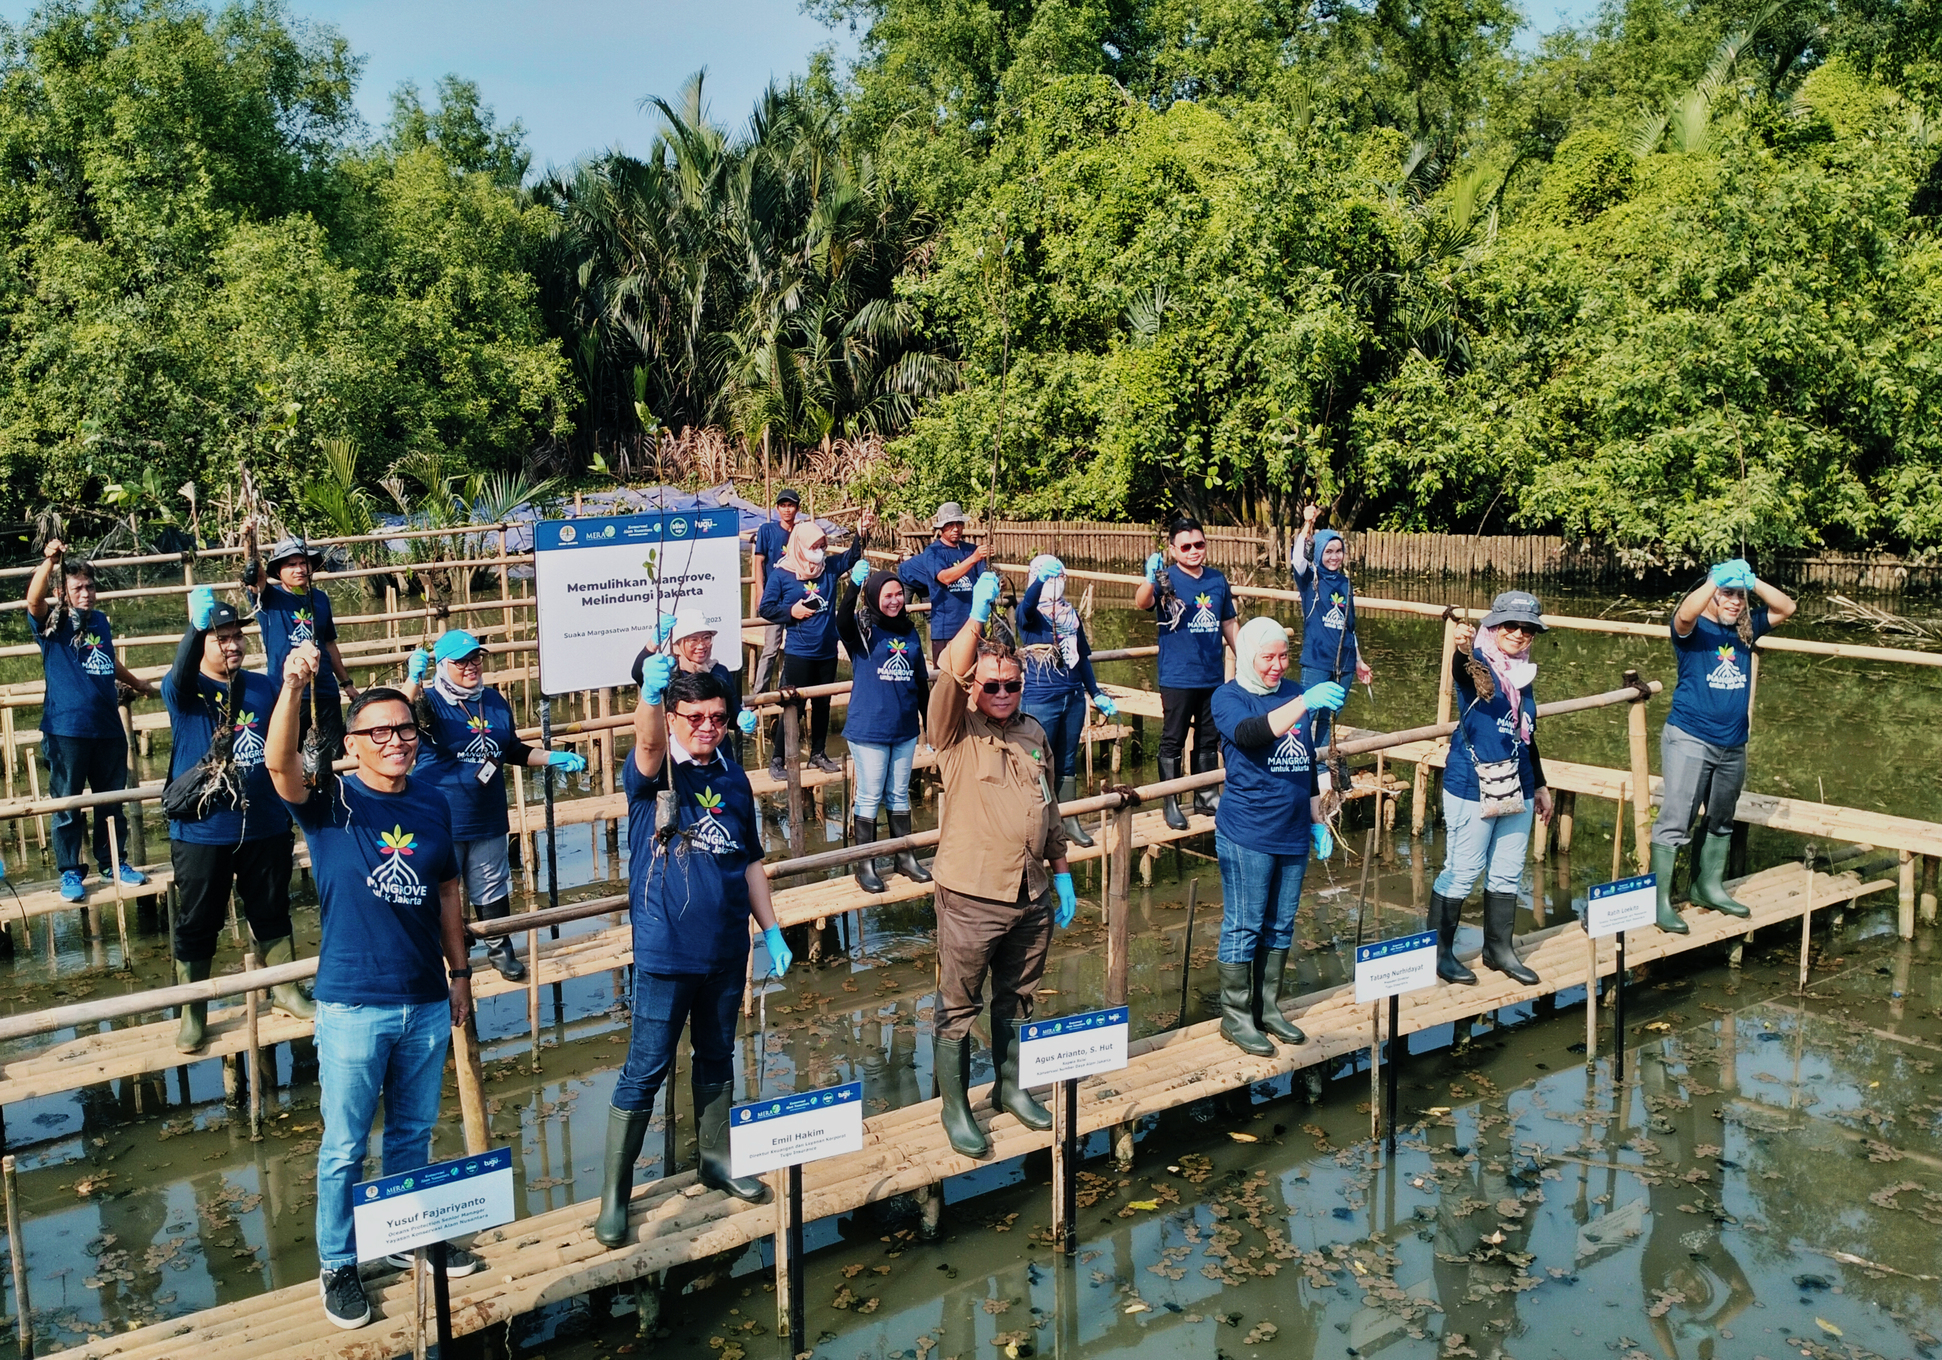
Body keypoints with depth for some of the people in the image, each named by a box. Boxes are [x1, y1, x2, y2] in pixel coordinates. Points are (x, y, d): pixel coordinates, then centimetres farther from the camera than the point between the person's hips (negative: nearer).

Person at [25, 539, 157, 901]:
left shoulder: (100, 620, 13)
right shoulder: (52, 623, -2)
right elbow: (33, 599, -25)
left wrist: (140, 685, 44)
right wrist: (49, 560, -38)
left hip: (108, 728, 5)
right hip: (66, 730, -5)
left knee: (112, 802, 13)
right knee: (67, 805, 1)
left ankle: (113, 863, 25)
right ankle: (70, 872, 11)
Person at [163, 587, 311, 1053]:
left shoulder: (263, 687, 5)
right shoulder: (183, 691, -7)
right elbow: (181, 674, -32)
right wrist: (196, 626, -49)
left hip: (265, 828, 4)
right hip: (201, 834, -3)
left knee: (272, 913, 16)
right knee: (196, 925, 5)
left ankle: (286, 990, 33)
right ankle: (192, 1014, 18)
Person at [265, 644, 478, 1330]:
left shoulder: (433, 804, 5)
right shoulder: (329, 802, -8)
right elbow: (280, 764, -30)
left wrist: (459, 972, 14)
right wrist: (293, 686, -45)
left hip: (427, 1002, 4)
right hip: (353, 1007, -4)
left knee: (413, 1133, 18)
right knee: (344, 1147, 6)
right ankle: (337, 1266, 22)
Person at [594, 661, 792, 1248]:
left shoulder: (733, 777, 6)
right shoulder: (654, 772, -9)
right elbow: (648, 744, -35)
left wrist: (772, 931, 11)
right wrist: (650, 693, -56)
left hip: (727, 949, 5)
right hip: (666, 951, -5)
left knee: (717, 1060, 19)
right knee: (645, 1072, 0)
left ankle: (716, 1159, 37)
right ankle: (614, 1193, 11)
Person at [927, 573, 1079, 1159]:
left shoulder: (1034, 733, 10)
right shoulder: (957, 732, -6)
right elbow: (948, 673, -27)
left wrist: (1063, 874, 18)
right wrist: (978, 615, -33)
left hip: (1032, 897, 5)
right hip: (970, 897, -5)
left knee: (1016, 1002, 19)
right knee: (957, 1009, 5)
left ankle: (1010, 1086, 37)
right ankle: (955, 1107, 19)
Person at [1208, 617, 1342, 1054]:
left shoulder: (1294, 693, 11)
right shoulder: (1228, 698, -6)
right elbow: (1250, 733, -30)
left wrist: (1317, 821, 18)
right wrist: (1304, 703, -40)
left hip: (1293, 834, 6)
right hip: (1247, 835, -6)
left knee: (1280, 927, 13)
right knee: (1243, 927, 1)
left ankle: (1268, 1008, 25)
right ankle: (1236, 1016, 11)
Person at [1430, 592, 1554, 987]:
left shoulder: (1523, 674, 10)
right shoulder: (1479, 665, -11)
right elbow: (1462, 672, -38)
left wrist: (1539, 785, 24)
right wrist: (1464, 649, -61)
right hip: (1472, 789, -7)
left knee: (1507, 873, 15)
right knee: (1461, 872, 0)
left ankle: (1499, 948, 28)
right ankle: (1439, 952, 12)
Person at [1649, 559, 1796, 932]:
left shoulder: (1745, 628, 7)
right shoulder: (1693, 629, -9)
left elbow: (1786, 608, 3)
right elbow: (1685, 614, -32)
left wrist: (1752, 582, -11)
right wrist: (1717, 579, -36)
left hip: (1733, 746, 7)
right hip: (1689, 740, -7)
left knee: (1720, 822, 19)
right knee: (1675, 820, -10)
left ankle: (1709, 887, 33)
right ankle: (1661, 899, -7)